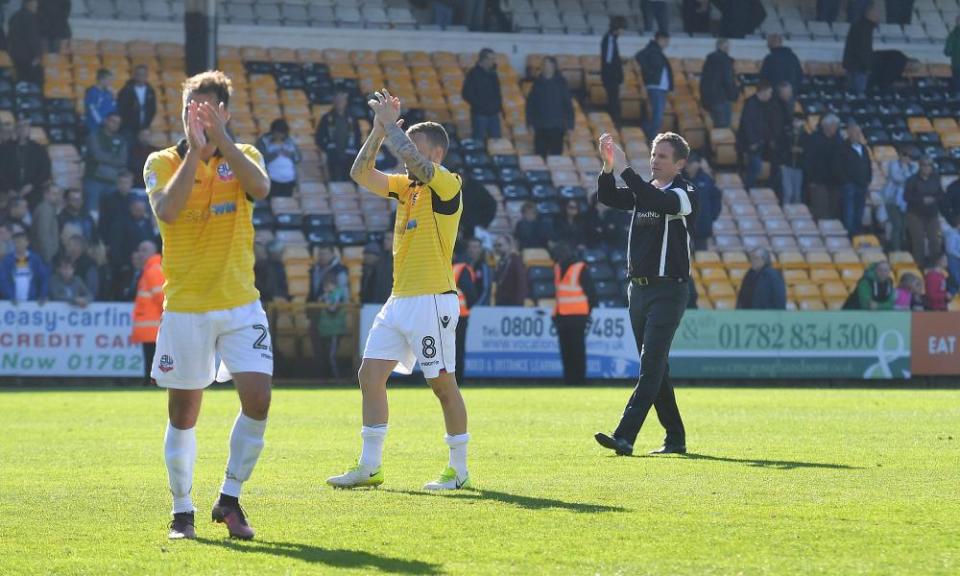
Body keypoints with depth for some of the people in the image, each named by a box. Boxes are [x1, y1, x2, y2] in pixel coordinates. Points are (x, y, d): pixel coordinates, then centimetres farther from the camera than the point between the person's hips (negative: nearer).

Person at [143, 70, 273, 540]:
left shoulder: (243, 156, 4)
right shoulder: (162, 162, 0)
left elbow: (260, 188, -19)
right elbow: (166, 210, -20)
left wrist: (221, 140, -25)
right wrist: (195, 150, -23)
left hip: (241, 304, 1)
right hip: (184, 307, -1)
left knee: (258, 400, -11)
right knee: (183, 414, 3)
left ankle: (229, 500, 6)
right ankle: (182, 512, 17)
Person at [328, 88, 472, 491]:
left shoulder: (447, 185, -9)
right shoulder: (407, 186, 15)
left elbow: (412, 158, -25)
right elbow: (361, 173, 12)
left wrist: (389, 122, -12)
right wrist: (379, 129, 2)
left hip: (432, 300, -9)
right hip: (399, 301, 9)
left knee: (443, 383, -3)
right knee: (370, 374, 4)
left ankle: (459, 471, 5)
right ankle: (370, 467, 8)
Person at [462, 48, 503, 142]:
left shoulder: (492, 74, 12)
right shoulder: (474, 74, -8)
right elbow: (466, 94, -12)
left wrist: (499, 104, 6)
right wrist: (480, 105, -15)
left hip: (493, 114, 7)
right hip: (480, 114, -6)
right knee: (478, 141, -5)